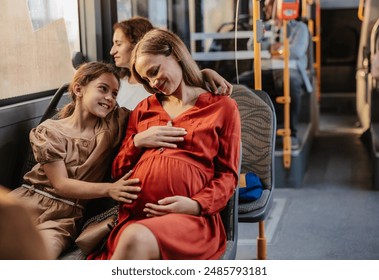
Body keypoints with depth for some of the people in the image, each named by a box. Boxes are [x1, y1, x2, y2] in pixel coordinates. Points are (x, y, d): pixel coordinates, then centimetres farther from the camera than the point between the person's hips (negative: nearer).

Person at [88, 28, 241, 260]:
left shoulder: (222, 107, 16)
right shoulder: (144, 109, 27)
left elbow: (228, 175, 10)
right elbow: (118, 171, 26)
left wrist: (197, 204, -8)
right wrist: (138, 141, 6)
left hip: (189, 217, -3)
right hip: (135, 215, 3)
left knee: (136, 239, -37)